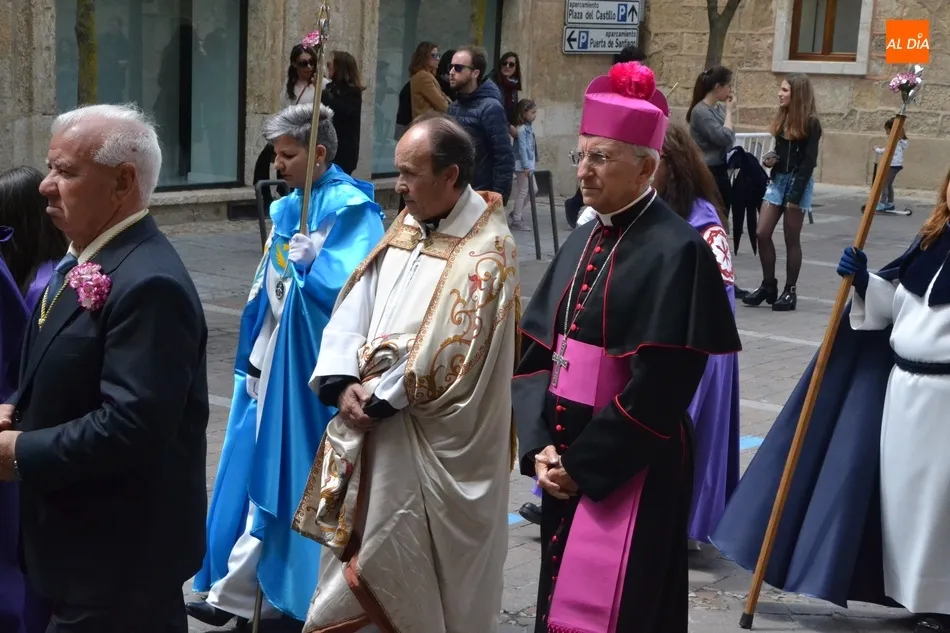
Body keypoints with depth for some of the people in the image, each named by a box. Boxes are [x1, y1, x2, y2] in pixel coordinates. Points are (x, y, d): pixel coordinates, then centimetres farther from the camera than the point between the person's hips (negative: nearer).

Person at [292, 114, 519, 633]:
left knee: (416, 574, 4)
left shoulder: (485, 252, -14)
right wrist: (342, 384, -10)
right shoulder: (405, 228, 9)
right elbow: (353, 308, 4)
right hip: (376, 429, 7)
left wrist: (378, 399, -14)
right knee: (363, 557, 15)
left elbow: (445, 353, -20)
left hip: (433, 444, -7)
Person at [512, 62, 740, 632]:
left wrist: (584, 464, -15)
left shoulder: (676, 251, -14)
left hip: (630, 469, -7)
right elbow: (535, 349, 7)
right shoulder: (584, 241, 9)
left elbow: (660, 384, -19)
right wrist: (541, 445, -5)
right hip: (566, 459, 8)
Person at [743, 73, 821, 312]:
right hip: (778, 180, 7)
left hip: (798, 182, -7)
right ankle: (768, 285, 13)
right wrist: (771, 158, -4)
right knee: (762, 233, 1)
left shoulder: (810, 123, -10)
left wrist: (795, 195, -18)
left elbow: (809, 161, -14)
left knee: (791, 239, 0)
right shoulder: (782, 118, 10)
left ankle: (790, 291, 10)